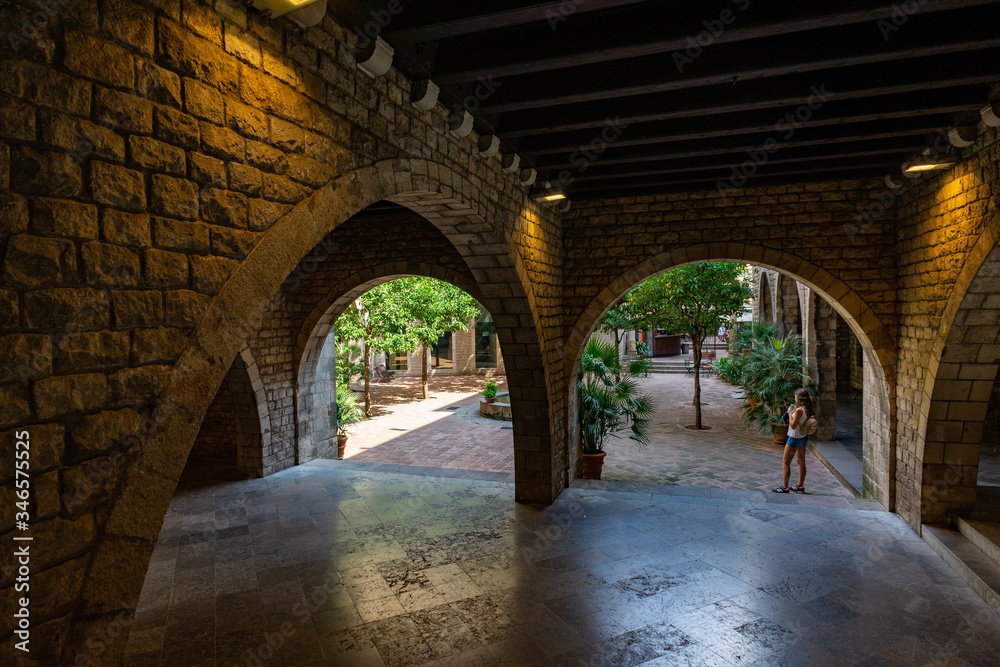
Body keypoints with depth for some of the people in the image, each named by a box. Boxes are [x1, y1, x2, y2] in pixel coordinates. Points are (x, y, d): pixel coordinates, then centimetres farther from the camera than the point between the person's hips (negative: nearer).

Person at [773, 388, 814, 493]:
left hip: (795, 438, -9)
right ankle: (800, 486, 25)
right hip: (803, 437, 9)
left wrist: (790, 413, -14)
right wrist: (792, 412, 5)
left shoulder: (799, 410, -25)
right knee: (801, 461, 16)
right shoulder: (807, 409, 2)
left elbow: (793, 425, -22)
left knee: (785, 461, 0)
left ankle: (784, 487, 1)